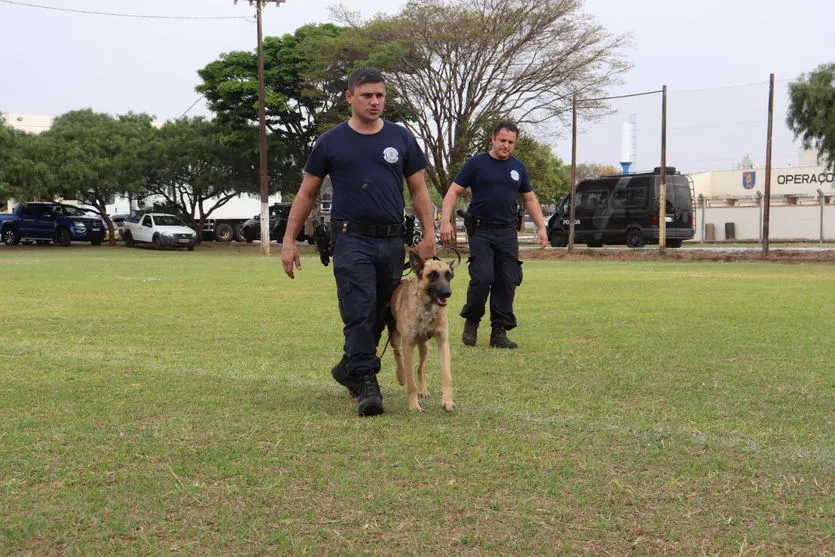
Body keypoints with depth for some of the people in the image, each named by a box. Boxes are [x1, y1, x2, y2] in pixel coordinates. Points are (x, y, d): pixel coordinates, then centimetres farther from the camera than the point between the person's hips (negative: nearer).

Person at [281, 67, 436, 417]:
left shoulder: (401, 139, 8)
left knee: (379, 315, 12)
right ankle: (366, 384, -9)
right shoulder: (331, 142, 2)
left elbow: (418, 191, 10)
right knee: (359, 314, -12)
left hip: (392, 241, 3)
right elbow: (307, 193, 6)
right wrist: (289, 240, 1)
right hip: (352, 240, -3)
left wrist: (428, 235, 0)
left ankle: (349, 369, 32)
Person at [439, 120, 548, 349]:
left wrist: (541, 227, 11)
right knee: (482, 278, -14)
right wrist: (446, 221, -13)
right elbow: (453, 192, -1)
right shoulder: (476, 164, 0)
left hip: (508, 233, 4)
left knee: (507, 282, 0)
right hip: (481, 231, -4)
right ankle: (471, 322, 9)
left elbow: (530, 199, 20)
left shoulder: (518, 168, 13)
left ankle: (499, 332, 8)